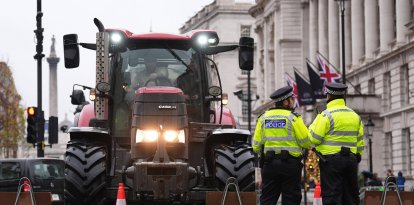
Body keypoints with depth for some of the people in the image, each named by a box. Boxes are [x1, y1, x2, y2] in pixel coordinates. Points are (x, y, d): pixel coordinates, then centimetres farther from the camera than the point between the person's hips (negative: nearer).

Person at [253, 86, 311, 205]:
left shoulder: (263, 118, 6)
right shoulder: (293, 117, -7)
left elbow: (256, 146, 6)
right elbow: (306, 142, -8)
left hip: (269, 163, 4)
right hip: (290, 164, -4)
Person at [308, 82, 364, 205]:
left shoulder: (327, 114, -9)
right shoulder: (355, 116, 12)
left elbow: (315, 138, -11)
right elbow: (360, 142, 14)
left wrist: (312, 126, 7)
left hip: (331, 159, -6)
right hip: (351, 160, 6)